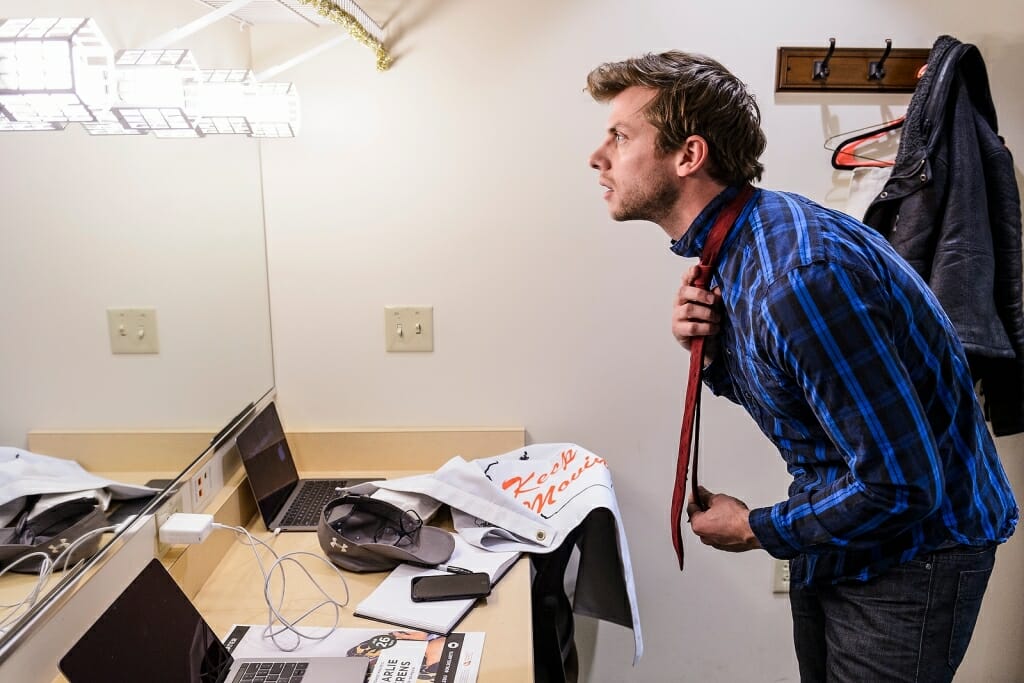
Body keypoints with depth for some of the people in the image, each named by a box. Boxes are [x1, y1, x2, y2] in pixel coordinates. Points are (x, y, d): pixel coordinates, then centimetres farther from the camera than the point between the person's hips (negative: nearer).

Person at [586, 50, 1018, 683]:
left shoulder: (800, 276, -33)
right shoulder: (731, 247, -3)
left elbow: (901, 485, -29)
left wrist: (757, 529, -15)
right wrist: (713, 352, -12)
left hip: (915, 549, -8)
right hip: (836, 535, 8)